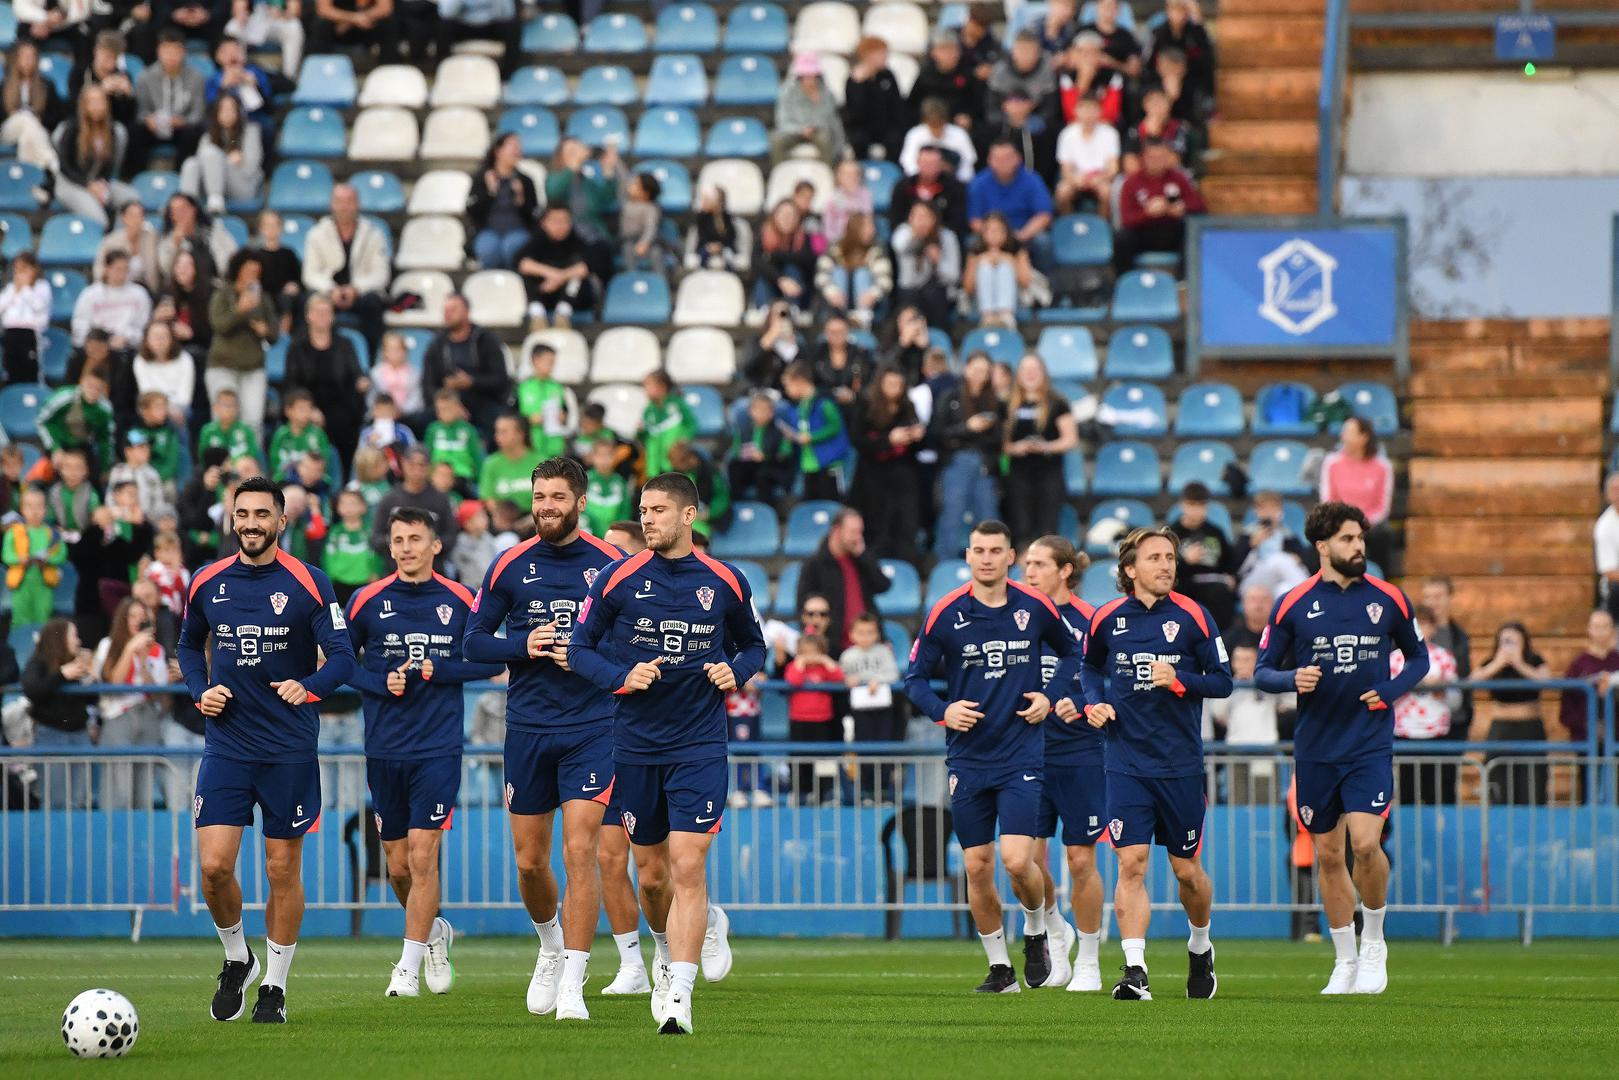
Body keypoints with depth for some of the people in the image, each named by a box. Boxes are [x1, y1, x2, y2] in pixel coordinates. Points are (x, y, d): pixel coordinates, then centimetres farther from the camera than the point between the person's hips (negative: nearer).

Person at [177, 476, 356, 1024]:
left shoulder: (308, 583, -5)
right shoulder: (207, 583, 5)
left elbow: (342, 658, -7)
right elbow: (190, 645, 21)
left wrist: (308, 687, -26)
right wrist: (200, 690, 3)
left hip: (290, 750, -2)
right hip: (226, 746, 2)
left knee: (283, 869, 3)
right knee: (214, 865, -9)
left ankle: (274, 985, 16)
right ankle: (236, 959, 17)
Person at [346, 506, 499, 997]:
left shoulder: (459, 601, 0)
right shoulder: (367, 600, 1)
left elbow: (491, 661, 5)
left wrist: (439, 670, -10)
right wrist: (382, 683, -10)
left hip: (438, 748, -2)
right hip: (384, 749, 2)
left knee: (422, 855, -11)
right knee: (397, 866, 9)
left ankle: (408, 967, -3)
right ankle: (434, 932, 36)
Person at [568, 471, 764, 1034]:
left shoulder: (726, 582, 1)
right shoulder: (617, 579, -1)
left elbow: (753, 644, 16)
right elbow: (579, 648, 4)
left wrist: (736, 671, -5)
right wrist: (621, 677, -13)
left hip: (700, 745, -2)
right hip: (636, 747, 2)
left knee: (687, 866, -13)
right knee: (651, 874, 10)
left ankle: (678, 995, -14)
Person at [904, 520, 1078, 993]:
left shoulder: (1035, 608, -1)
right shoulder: (946, 614, -2)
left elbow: (1071, 652, 16)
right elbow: (915, 678, 5)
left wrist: (1050, 696, 1)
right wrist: (942, 710, -13)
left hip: (1021, 754, -2)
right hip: (967, 755, 2)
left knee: (1017, 861, -14)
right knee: (977, 868, 3)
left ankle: (1036, 933, 16)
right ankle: (999, 967, 18)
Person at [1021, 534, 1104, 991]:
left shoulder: (1089, 622, -6)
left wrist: (1080, 705, -21)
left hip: (1080, 754, -3)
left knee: (1080, 860, 1)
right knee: (1028, 857, -2)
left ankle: (1088, 960, 16)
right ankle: (1056, 933, 27)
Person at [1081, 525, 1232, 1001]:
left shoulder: (1192, 616, -3)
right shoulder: (1107, 618, 3)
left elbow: (1222, 681, -1)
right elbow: (1090, 667, 22)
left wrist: (1180, 680, -18)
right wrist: (1095, 702, 2)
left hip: (1181, 765, -1)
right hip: (1126, 763, 1)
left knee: (1187, 870, 8)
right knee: (1131, 863, -11)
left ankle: (1200, 948, 35)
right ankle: (1135, 971, -14)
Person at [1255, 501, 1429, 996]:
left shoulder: (1388, 599, 1)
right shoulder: (1293, 606, -1)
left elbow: (1418, 656, 15)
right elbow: (1262, 671, 5)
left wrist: (1391, 690, -4)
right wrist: (1292, 679, -17)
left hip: (1370, 745, -1)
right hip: (1316, 748, 1)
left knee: (1365, 843, -17)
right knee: (1327, 854, 6)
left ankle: (1373, 942, 6)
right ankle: (1345, 959, 21)